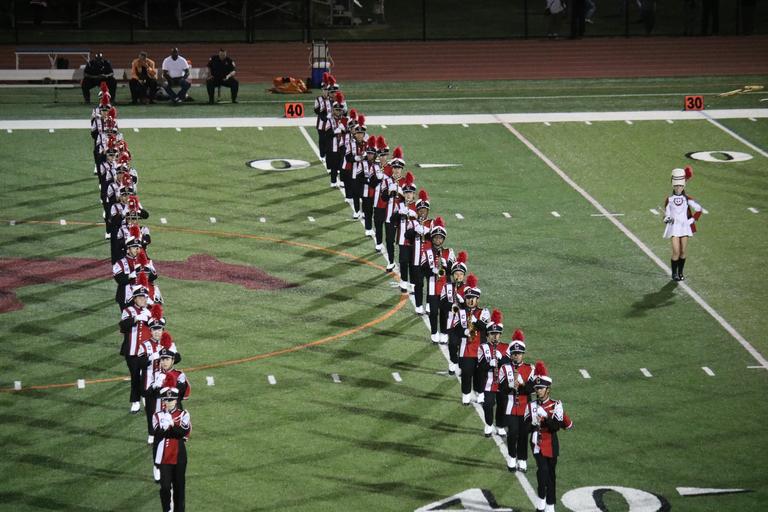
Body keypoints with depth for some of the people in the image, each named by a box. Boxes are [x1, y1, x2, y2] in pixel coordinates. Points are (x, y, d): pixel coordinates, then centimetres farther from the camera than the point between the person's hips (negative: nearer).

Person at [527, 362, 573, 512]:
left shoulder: (556, 406, -6)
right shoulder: (531, 406, 1)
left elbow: (557, 426, -16)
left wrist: (546, 419, -28)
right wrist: (533, 425, -14)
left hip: (551, 445, 0)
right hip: (537, 444, 0)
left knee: (551, 474, 8)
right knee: (542, 470, -18)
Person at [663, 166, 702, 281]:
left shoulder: (687, 199, 2)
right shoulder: (669, 200, 1)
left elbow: (698, 209, 6)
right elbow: (666, 214, 5)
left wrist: (693, 220, -1)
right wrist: (667, 219, -16)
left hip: (685, 226, 2)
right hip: (674, 227, -2)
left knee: (683, 251, 5)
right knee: (676, 251, -11)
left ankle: (680, 272, 20)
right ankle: (674, 273, 2)